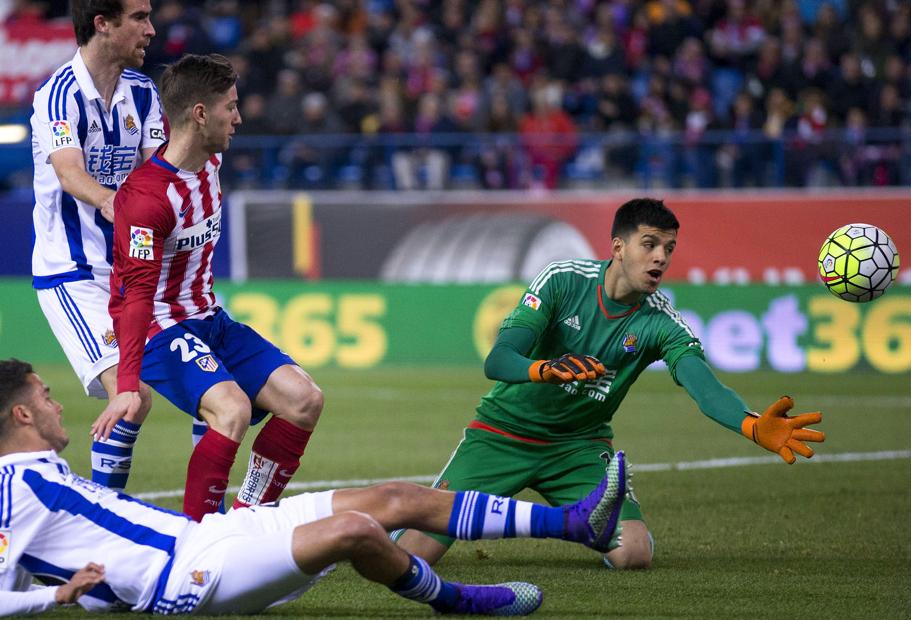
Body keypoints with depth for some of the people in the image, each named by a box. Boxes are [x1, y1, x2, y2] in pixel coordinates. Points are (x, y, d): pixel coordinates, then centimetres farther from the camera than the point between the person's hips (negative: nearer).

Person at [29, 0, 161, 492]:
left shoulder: (142, 92, 6)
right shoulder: (58, 96, -16)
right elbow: (69, 174, -32)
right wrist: (109, 200, -53)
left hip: (126, 265, 7)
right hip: (70, 272, -7)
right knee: (132, 396, -22)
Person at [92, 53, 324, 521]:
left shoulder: (211, 162, 4)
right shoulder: (148, 195, -24)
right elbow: (138, 294, -28)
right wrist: (127, 386, -33)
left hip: (208, 320, 9)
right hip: (159, 329, -9)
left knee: (304, 399, -3)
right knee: (232, 409, -32)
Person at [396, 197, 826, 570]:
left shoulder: (661, 322, -13)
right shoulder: (564, 281, -17)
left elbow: (705, 386, -29)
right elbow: (497, 361, -25)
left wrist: (755, 427, -50)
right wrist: (544, 369, -48)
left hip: (580, 445, 2)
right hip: (504, 431, -2)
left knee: (634, 554, -20)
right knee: (413, 552, -15)